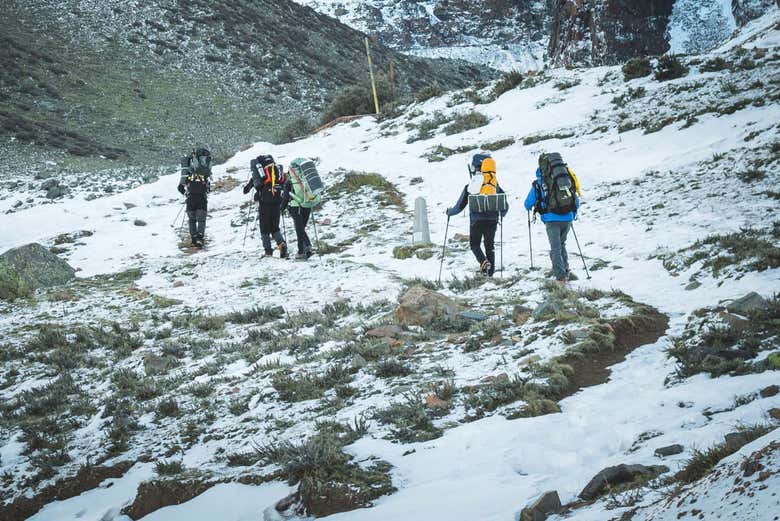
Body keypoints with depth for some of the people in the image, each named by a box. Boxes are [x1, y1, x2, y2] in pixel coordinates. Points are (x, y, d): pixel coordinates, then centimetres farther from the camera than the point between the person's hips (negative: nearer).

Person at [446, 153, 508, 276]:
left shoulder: (470, 187, -5)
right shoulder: (495, 185, 3)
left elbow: (459, 206, 0)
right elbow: (505, 206, 6)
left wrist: (449, 212, 19)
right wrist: (502, 214, 28)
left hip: (477, 221, -2)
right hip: (492, 220, 2)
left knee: (475, 244, 11)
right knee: (490, 245, 16)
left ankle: (484, 263, -14)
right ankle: (491, 268, 12)